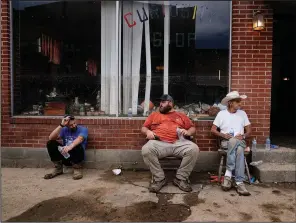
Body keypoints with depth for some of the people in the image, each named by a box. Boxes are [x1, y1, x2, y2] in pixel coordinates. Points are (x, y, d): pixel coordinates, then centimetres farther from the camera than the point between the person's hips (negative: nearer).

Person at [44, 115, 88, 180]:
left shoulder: (83, 129, -4)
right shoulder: (64, 130, 7)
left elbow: (80, 139, -28)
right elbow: (51, 138, -9)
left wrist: (70, 146, -49)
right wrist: (61, 125, -17)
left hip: (76, 157, -4)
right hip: (65, 155, 4)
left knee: (77, 146, -36)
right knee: (50, 143, -13)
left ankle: (77, 168, -12)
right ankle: (58, 168, -3)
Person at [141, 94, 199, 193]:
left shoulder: (181, 115, 25)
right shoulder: (154, 115, 26)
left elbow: (192, 128, 21)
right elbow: (144, 128, 22)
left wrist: (188, 132, -2)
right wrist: (148, 131, -2)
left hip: (179, 143, 1)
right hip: (159, 143, 0)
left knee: (194, 149, -28)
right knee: (146, 150, -32)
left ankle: (181, 178, -10)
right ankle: (159, 179, -13)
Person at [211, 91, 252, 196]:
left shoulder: (242, 113, 13)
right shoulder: (221, 113, 6)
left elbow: (249, 131, 13)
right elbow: (213, 129, 5)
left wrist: (243, 136, -9)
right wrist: (223, 135, -11)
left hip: (240, 142, 2)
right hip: (226, 141, -2)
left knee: (239, 150, -37)